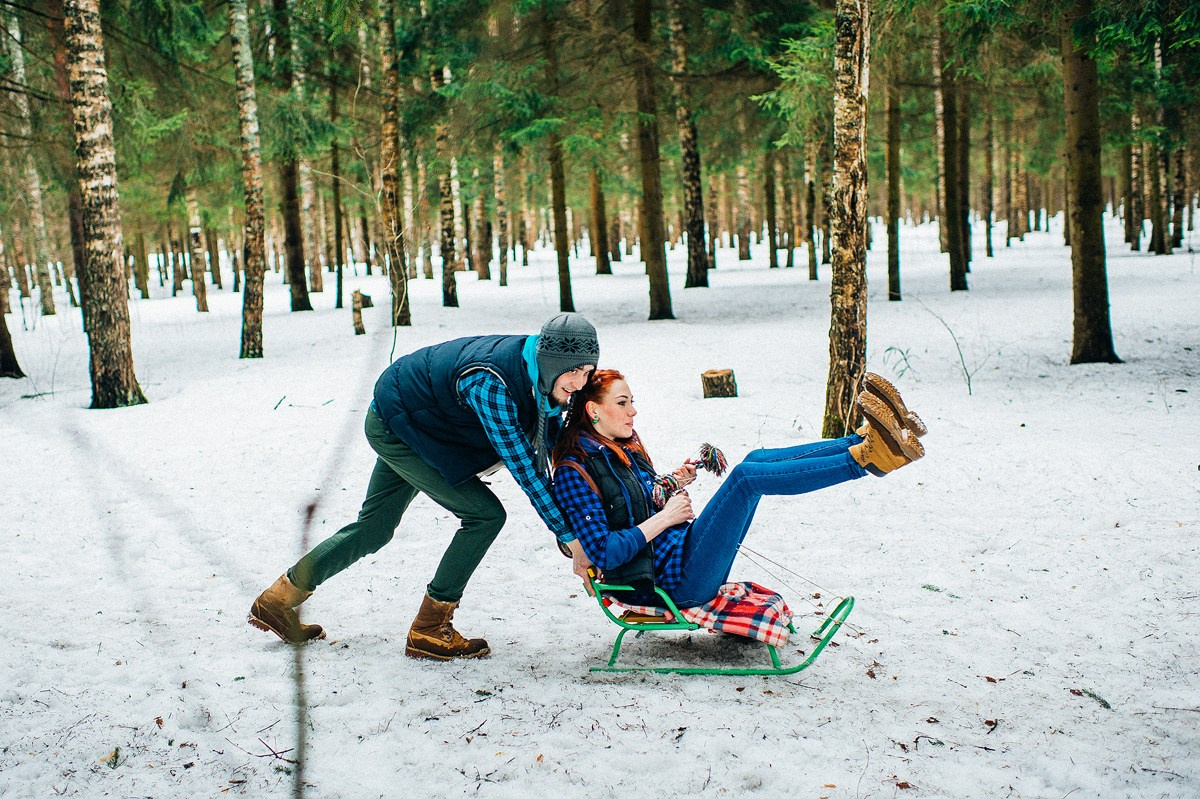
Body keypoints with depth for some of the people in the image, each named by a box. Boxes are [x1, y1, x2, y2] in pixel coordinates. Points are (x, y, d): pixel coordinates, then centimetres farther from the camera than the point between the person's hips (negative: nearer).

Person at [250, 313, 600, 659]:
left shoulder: (542, 373, -12)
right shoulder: (490, 383, -37)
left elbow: (555, 442, 2)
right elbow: (521, 464, -34)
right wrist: (567, 533, -29)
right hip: (395, 426, -9)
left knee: (374, 528, 19)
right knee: (485, 514, -13)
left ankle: (276, 601, 32)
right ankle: (428, 630, -2)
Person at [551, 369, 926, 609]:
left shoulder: (624, 448, 16)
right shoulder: (573, 473, -11)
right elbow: (603, 552, -19)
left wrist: (670, 484, 6)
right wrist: (663, 518, -15)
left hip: (682, 547, 9)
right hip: (673, 580, -9)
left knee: (758, 459, -4)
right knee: (746, 476, -23)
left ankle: (865, 440, -19)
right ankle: (866, 456, -31)